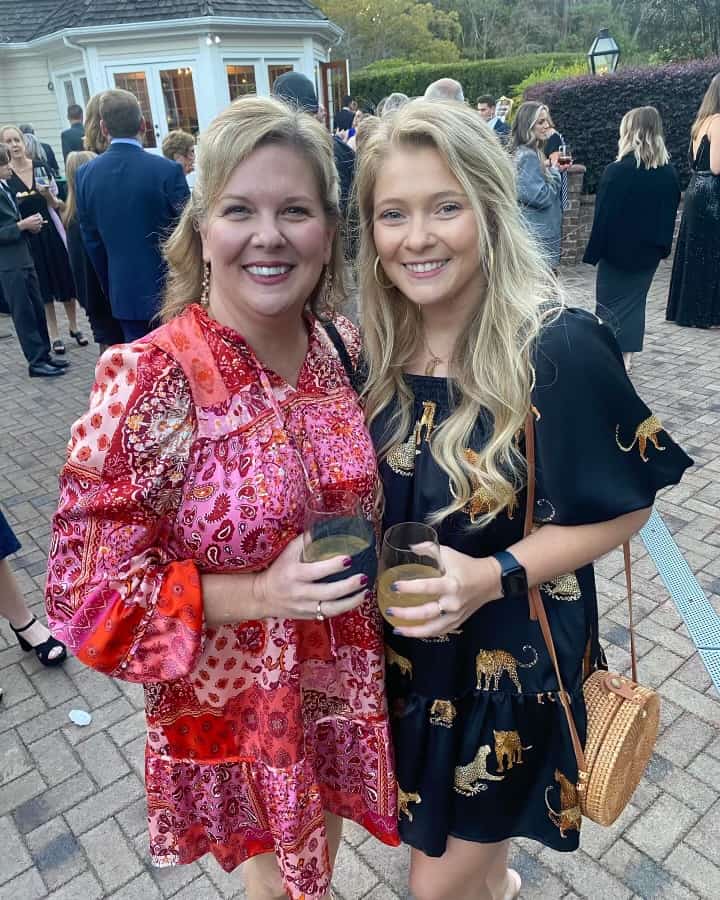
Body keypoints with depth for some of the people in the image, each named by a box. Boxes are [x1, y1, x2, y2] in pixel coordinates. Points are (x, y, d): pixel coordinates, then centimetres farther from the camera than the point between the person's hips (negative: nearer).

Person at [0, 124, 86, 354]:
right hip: (27, 238, -1)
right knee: (43, 288, 6)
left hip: (51, 232, 2)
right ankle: (54, 336, 16)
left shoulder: (42, 168, 1)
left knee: (66, 282, 8)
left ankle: (74, 327, 26)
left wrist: (48, 195, -13)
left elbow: (57, 205, 6)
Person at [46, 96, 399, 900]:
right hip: (235, 708, -4)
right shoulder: (148, 382, -25)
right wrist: (260, 593, -27)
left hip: (350, 681, 5)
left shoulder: (344, 348, -9)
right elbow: (90, 587, -20)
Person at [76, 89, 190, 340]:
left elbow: (91, 241, 6)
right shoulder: (168, 171, -13)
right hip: (170, 291, -3)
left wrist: (111, 290, 16)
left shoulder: (85, 175, 0)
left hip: (125, 293, 4)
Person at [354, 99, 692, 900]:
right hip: (406, 653, 5)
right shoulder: (375, 349, -7)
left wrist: (494, 576, -26)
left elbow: (624, 507, -14)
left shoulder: (558, 349, -23)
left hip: (510, 658, -5)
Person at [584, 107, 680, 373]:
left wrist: (594, 252, -8)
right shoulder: (669, 174, 0)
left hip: (617, 250, -5)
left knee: (611, 301, 7)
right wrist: (663, 246, 17)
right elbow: (670, 214, 7)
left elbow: (602, 215, -15)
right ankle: (627, 355, 16)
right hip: (648, 252, 5)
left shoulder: (616, 171, -17)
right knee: (635, 300, 15)